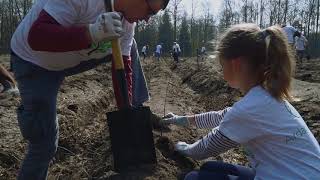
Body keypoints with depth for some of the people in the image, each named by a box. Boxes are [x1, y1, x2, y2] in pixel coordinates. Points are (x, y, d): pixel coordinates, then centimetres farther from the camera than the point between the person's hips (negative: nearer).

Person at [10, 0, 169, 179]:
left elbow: (122, 69, -6)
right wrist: (93, 33, -52)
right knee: (45, 143, -8)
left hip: (71, 60, 6)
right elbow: (36, 37, -40)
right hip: (33, 62, -6)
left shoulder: (127, 23, -11)